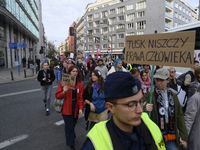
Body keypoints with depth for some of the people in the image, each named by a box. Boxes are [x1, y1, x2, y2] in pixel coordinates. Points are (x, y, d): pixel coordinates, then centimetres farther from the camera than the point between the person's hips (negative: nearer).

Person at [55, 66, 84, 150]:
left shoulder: (80, 84, -2)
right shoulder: (63, 82, -8)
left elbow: (81, 97, -3)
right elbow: (57, 96, -7)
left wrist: (81, 108, -12)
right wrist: (64, 92, -27)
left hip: (76, 108, 3)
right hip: (67, 108, -3)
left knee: (72, 125, 20)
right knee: (69, 127, 4)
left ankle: (71, 136, 48)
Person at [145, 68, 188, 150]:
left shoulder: (173, 96, 7)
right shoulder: (149, 95, -6)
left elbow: (179, 117, 9)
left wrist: (184, 136, 5)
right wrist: (145, 110, -30)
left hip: (172, 139, 3)